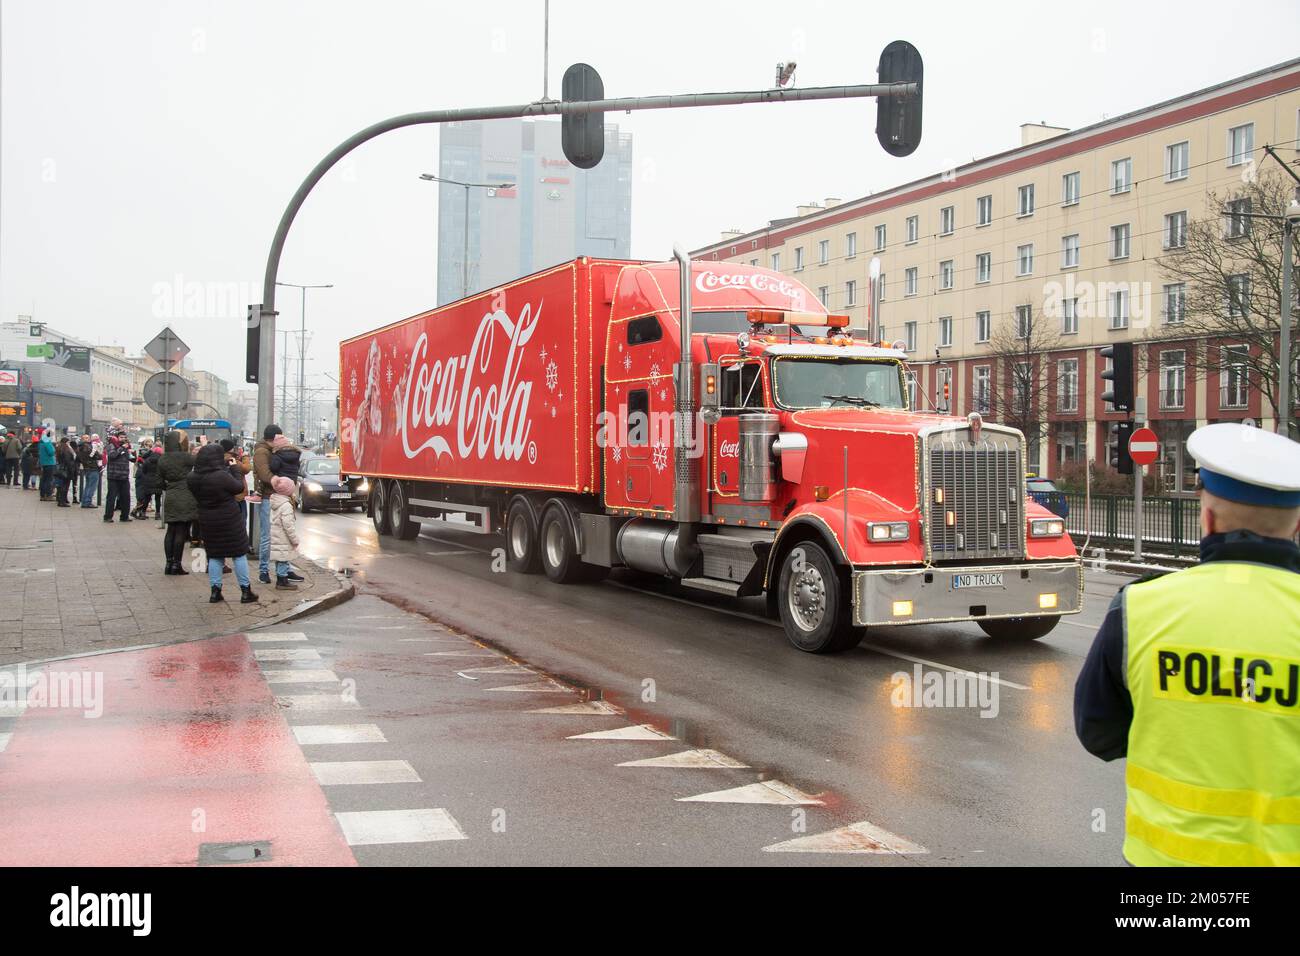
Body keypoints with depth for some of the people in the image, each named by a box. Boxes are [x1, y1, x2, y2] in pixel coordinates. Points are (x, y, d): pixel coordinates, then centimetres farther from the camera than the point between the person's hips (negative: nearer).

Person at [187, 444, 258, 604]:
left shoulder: (192, 478, -6)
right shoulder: (222, 476, -24)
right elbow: (239, 487, -12)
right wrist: (230, 470, 2)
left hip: (207, 522, 5)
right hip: (229, 520, -5)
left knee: (214, 555, 15)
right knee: (239, 554, 6)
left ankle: (215, 591, 13)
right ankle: (245, 591, 8)